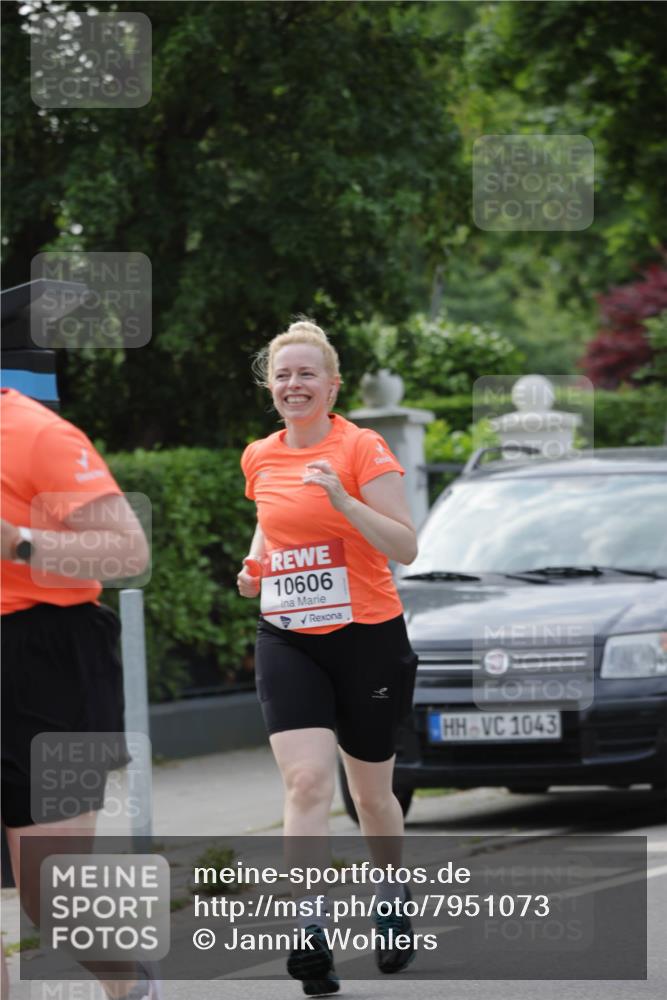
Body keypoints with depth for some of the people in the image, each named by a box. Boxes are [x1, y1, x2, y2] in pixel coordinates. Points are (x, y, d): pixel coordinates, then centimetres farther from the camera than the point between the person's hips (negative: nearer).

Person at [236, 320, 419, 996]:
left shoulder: (362, 448, -9)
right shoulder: (260, 458, 7)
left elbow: (405, 548, -14)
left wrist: (343, 499, -27)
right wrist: (254, 564, 7)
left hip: (367, 635, -3)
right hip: (287, 638, 3)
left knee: (371, 792, 11)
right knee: (306, 781, -17)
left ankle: (393, 907, 37)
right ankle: (310, 938, -22)